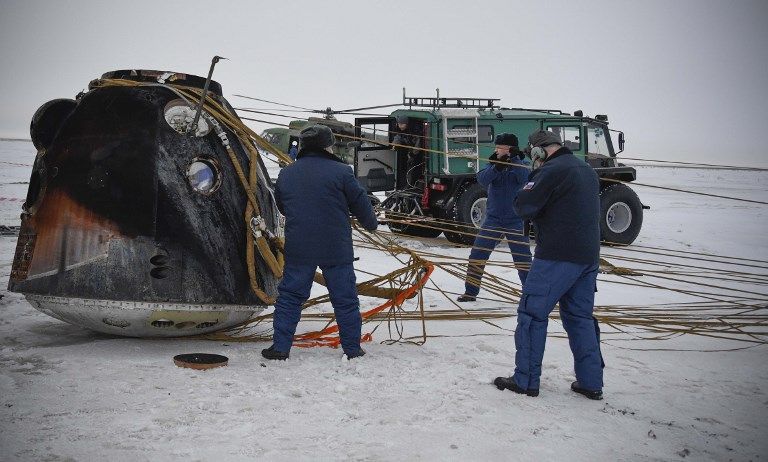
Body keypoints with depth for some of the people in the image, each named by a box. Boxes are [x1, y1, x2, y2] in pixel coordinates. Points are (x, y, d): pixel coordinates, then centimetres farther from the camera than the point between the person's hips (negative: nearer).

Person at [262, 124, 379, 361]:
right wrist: (372, 223, 19)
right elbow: (360, 202, -1)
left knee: (289, 296, 11)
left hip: (298, 250, 3)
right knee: (345, 299, 8)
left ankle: (280, 347, 10)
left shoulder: (286, 174, 7)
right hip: (336, 249, -2)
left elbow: (281, 207, 20)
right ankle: (352, 349, 14)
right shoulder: (340, 172, -7)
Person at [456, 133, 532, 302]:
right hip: (493, 218, 3)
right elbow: (482, 179, -15)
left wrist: (514, 159, -37)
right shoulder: (493, 164, 3)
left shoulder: (518, 165, -4)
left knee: (523, 258, -3)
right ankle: (470, 292, 13)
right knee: (477, 255, 2)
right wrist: (496, 167, -32)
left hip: (515, 221, -3)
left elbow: (524, 177, -25)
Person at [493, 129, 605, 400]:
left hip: (557, 257, -8)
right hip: (588, 256, 9)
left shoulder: (551, 171, -12)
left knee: (532, 314, 1)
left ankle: (526, 380, 5)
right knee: (581, 317, 15)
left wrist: (530, 187, 7)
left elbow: (523, 207, -14)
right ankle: (591, 383, 17)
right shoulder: (587, 171, 16)